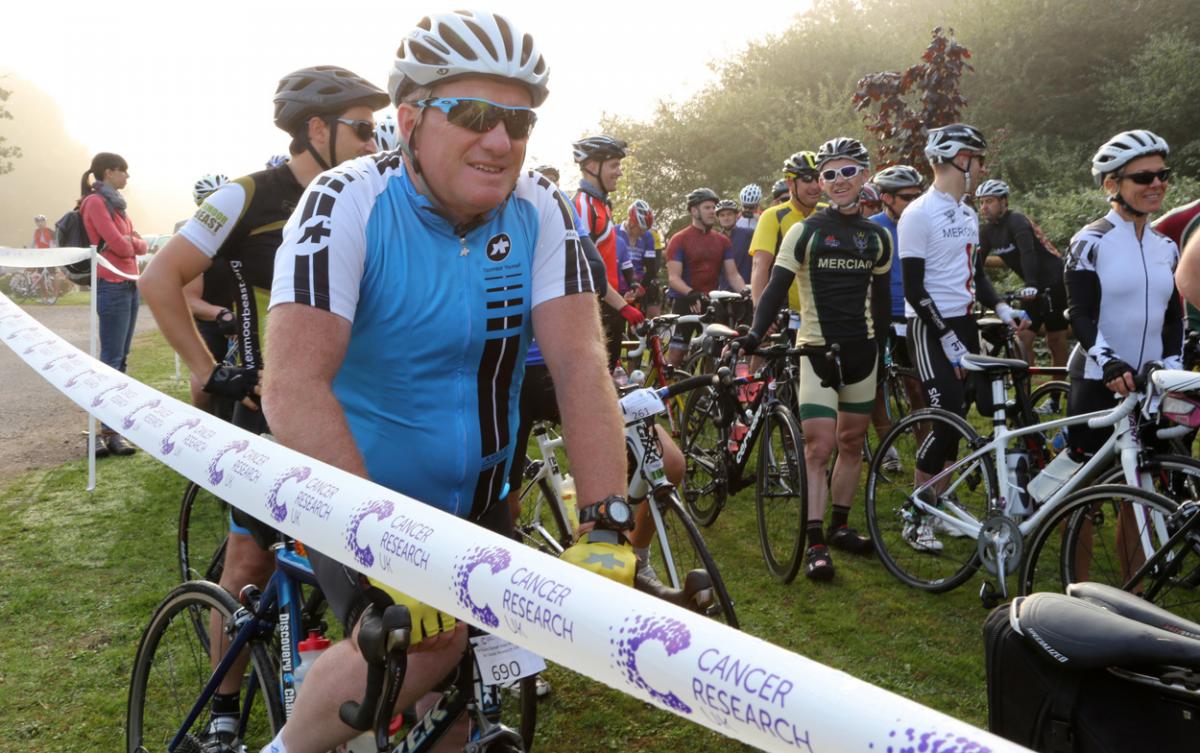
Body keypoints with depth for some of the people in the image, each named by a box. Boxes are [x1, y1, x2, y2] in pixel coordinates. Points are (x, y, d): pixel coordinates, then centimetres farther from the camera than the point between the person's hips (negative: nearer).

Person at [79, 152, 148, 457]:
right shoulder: (95, 202, -9)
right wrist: (129, 243, 3)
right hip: (112, 287, -9)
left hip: (129, 285, 9)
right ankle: (109, 430, -10)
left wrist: (132, 241, -7)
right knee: (111, 359, -10)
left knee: (121, 358, 11)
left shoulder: (115, 203, 19)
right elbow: (118, 245, -17)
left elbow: (140, 245, 12)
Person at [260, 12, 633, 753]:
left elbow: (581, 364, -20)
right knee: (423, 646, -24)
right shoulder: (347, 202, -21)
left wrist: (603, 530, -32)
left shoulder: (540, 209, -10)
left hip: (473, 500, 4)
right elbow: (292, 386, -32)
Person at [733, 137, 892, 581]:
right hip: (816, 350, -5)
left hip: (861, 350, 5)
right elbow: (777, 286, -9)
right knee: (818, 448, -9)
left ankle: (840, 526, 25)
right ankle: (815, 543, -4)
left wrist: (881, 341, 12)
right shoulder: (804, 232, -4)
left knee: (852, 443, 11)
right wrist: (756, 332, -23)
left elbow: (881, 295, 16)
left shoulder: (877, 237, 9)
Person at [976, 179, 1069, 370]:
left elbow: (1028, 253, -34)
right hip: (1032, 286, 7)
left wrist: (1031, 286, -47)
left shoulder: (1016, 221, -20)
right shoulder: (987, 230, 3)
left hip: (1053, 283, -7)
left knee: (1056, 342, -2)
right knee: (1023, 338, -1)